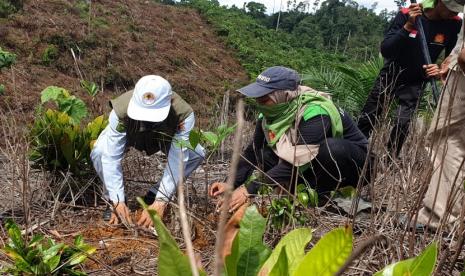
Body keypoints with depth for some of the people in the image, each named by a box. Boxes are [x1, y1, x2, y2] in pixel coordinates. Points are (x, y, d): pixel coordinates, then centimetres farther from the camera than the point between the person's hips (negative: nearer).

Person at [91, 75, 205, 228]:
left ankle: (153, 195, -6)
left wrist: (160, 203, -45)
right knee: (99, 153, -30)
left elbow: (177, 160, -40)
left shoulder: (183, 114, -41)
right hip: (128, 133, -1)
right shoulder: (121, 110, -41)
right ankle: (112, 199, -3)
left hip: (164, 135, 1)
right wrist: (118, 202, -42)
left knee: (197, 154, -24)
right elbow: (111, 157, -39)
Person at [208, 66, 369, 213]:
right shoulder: (272, 112, -10)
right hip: (314, 164, 6)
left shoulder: (315, 114, -33)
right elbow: (253, 151, -6)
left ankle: (320, 198, -14)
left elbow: (296, 163, -39)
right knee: (263, 155, -14)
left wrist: (250, 190, -40)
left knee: (332, 148, -39)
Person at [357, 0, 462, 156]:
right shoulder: (406, 15, -21)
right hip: (390, 76, 0)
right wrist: (408, 27, -36)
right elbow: (385, 50, -26)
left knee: (403, 122, -15)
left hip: (415, 83, 1)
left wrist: (442, 70, -27)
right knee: (368, 118, 7)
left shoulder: (454, 25, -14)